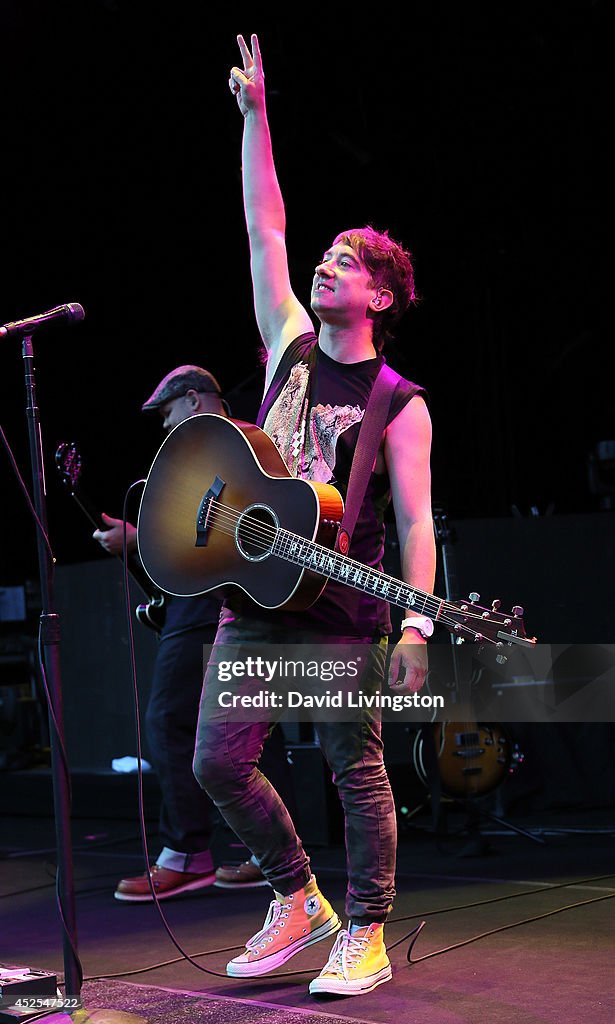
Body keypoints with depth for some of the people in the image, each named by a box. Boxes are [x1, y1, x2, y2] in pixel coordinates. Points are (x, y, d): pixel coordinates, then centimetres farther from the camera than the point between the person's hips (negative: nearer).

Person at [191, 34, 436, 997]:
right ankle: (299, 900, 22)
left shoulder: (400, 405, -3)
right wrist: (256, 116, 5)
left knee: (358, 771, 1)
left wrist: (416, 622, -20)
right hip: (253, 595, 5)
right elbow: (265, 229, 8)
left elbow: (415, 518, -8)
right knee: (219, 761, 4)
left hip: (339, 609, -5)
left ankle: (365, 935, 13)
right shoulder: (290, 345, 10)